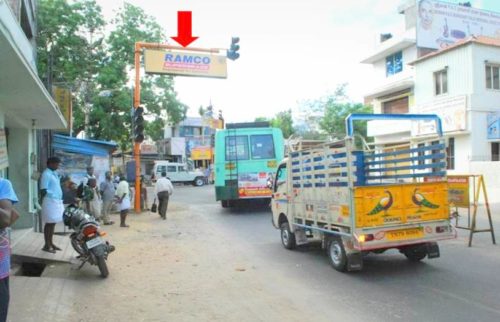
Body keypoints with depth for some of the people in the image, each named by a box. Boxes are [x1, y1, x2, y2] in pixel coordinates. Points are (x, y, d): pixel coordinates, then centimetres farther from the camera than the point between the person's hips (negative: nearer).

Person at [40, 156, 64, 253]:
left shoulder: (54, 173, 16)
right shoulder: (46, 174, -12)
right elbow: (44, 190, -15)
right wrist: (45, 203, -17)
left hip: (57, 201, 9)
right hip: (50, 201, -9)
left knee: (53, 223, 13)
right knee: (49, 223, -3)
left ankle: (51, 243, 22)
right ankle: (46, 245, 4)